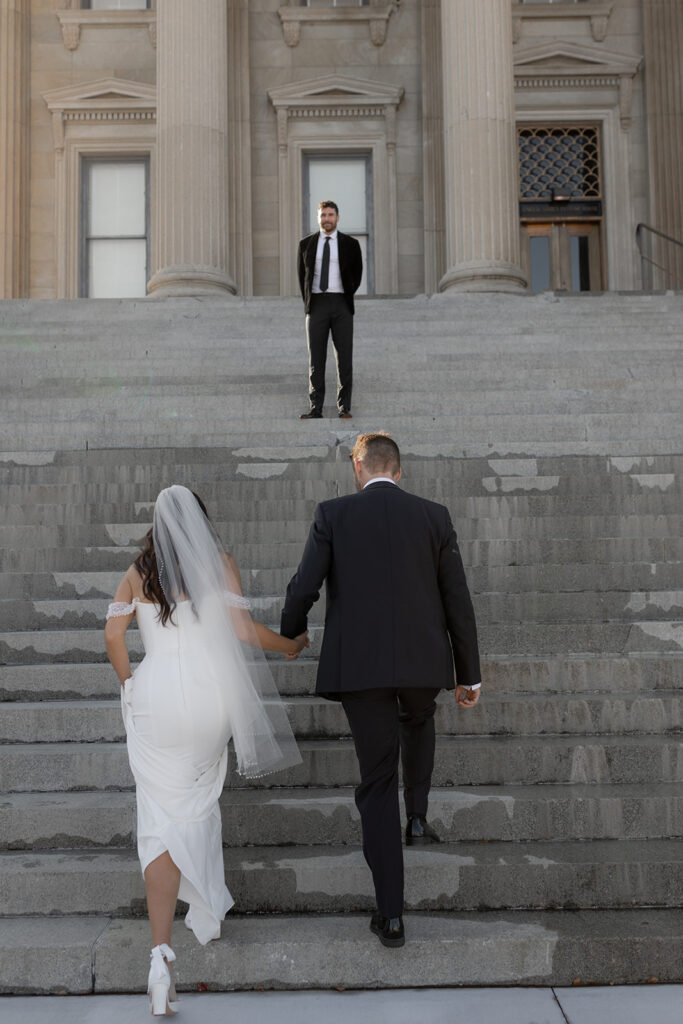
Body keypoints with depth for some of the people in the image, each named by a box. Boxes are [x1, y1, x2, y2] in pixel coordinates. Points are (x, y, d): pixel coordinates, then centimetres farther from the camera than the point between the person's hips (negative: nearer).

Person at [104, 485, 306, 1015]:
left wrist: (129, 682, 14)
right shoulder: (220, 563, 4)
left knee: (162, 818, -1)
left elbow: (114, 633, -1)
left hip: (155, 695, 0)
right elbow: (242, 629, -4)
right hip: (209, 690, 0)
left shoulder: (139, 570, 8)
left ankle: (162, 952, -12)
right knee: (201, 802, 22)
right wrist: (292, 643, 12)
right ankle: (207, 912, 31)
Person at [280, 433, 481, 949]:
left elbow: (303, 589, -3)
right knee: (418, 722, 37)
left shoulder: (334, 515, -1)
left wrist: (290, 636, 18)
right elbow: (458, 602, 5)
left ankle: (391, 914, 5)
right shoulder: (434, 516, 4)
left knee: (377, 781, 6)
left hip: (359, 664, -1)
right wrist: (470, 674, 13)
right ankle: (418, 816, 27)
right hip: (423, 660, 2)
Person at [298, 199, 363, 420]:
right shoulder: (306, 244, 9)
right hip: (316, 305, 1)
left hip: (341, 305, -1)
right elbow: (302, 274, 15)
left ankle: (344, 407, 3)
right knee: (315, 358, 0)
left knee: (344, 357, -2)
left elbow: (357, 275, 12)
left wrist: (346, 298, 8)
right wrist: (308, 301, 10)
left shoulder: (350, 244, 5)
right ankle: (315, 408, 2)